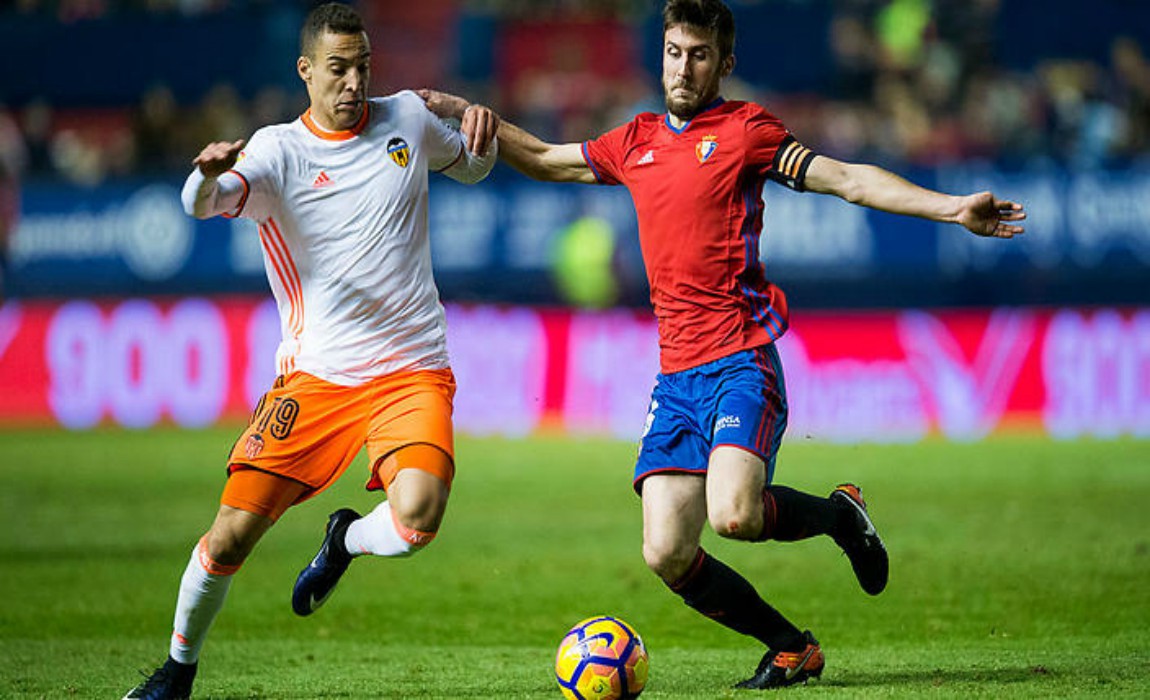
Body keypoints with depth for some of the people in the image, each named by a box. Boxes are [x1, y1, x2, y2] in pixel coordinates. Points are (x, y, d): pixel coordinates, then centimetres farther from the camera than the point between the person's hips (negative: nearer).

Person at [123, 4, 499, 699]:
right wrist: (211, 175, -47)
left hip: (412, 373, 1)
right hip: (315, 375, -1)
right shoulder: (280, 151, -3)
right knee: (232, 533, -7)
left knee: (416, 518, -26)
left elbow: (472, 166, 27)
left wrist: (482, 132, 3)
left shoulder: (407, 117, 7)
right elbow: (203, 203, -23)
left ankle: (346, 539, 11)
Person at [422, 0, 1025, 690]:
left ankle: (841, 512, 5)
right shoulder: (635, 142, 16)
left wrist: (951, 208, -14)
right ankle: (792, 648, 13)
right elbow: (544, 160, 31)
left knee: (733, 515, -28)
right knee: (667, 555, -7)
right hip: (676, 373, 6)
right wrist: (467, 115, 21)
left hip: (741, 360, -5)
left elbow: (846, 178, -5)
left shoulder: (744, 129, 0)